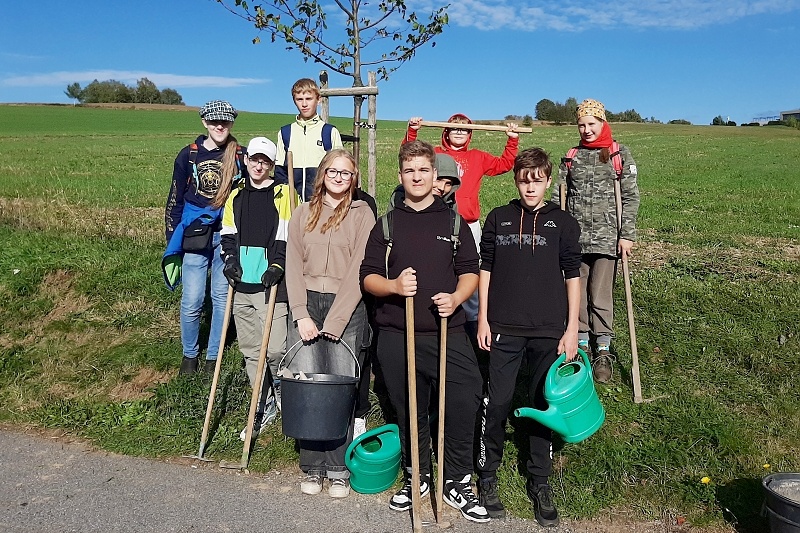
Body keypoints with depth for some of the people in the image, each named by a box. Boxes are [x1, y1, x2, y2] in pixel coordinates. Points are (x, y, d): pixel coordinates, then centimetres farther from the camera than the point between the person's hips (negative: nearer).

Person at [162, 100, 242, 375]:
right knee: (192, 300, -1)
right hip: (195, 236, 0)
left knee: (222, 298, 7)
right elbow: (175, 200, 6)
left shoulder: (240, 156, 1)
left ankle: (213, 356, 22)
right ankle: (189, 354, 22)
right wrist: (172, 242, 4)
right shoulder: (188, 155, 1)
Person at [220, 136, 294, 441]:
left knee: (275, 350, -10)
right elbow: (228, 234, 18)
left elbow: (289, 236, -6)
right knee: (251, 350, 10)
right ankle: (263, 407, 24)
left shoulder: (282, 195, 0)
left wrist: (278, 266, -17)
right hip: (242, 285, 5)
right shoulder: (236, 196, 15)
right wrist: (230, 259, 1)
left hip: (270, 284, -5)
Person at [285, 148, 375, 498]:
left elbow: (358, 271, -5)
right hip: (306, 304, 2)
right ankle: (312, 468, 13)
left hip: (346, 308, -2)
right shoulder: (303, 213, 12)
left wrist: (333, 322, -11)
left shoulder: (362, 214, 2)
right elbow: (293, 265, 6)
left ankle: (339, 470, 11)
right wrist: (301, 314, -6)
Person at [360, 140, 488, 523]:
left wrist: (456, 297, -12)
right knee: (409, 412, 10)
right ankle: (416, 476, 30)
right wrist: (394, 286, -15)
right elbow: (368, 277, 7)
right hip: (397, 336, 1)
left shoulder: (453, 221, 9)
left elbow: (471, 271, 8)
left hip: (448, 333, -1)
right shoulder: (386, 225, 10)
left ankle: (457, 481, 9)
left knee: (463, 405, -11)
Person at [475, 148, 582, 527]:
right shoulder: (498, 219, 5)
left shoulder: (563, 223, 3)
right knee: (496, 405, 2)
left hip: (549, 331, 0)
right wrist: (483, 319, 2)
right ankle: (487, 475, 21)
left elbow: (573, 277, 3)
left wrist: (572, 329, -2)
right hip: (503, 329, 0)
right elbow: (486, 269, 7)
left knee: (544, 405, 8)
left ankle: (539, 482, 24)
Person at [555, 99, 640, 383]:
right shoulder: (571, 157, 10)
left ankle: (603, 351, 11)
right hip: (575, 237, 3)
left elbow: (631, 197, 0)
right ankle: (581, 345, 21)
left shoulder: (620, 154, 3)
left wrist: (627, 234, -7)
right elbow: (559, 197, 10)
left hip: (606, 236, -3)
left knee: (600, 295, -3)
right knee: (577, 292, 7)